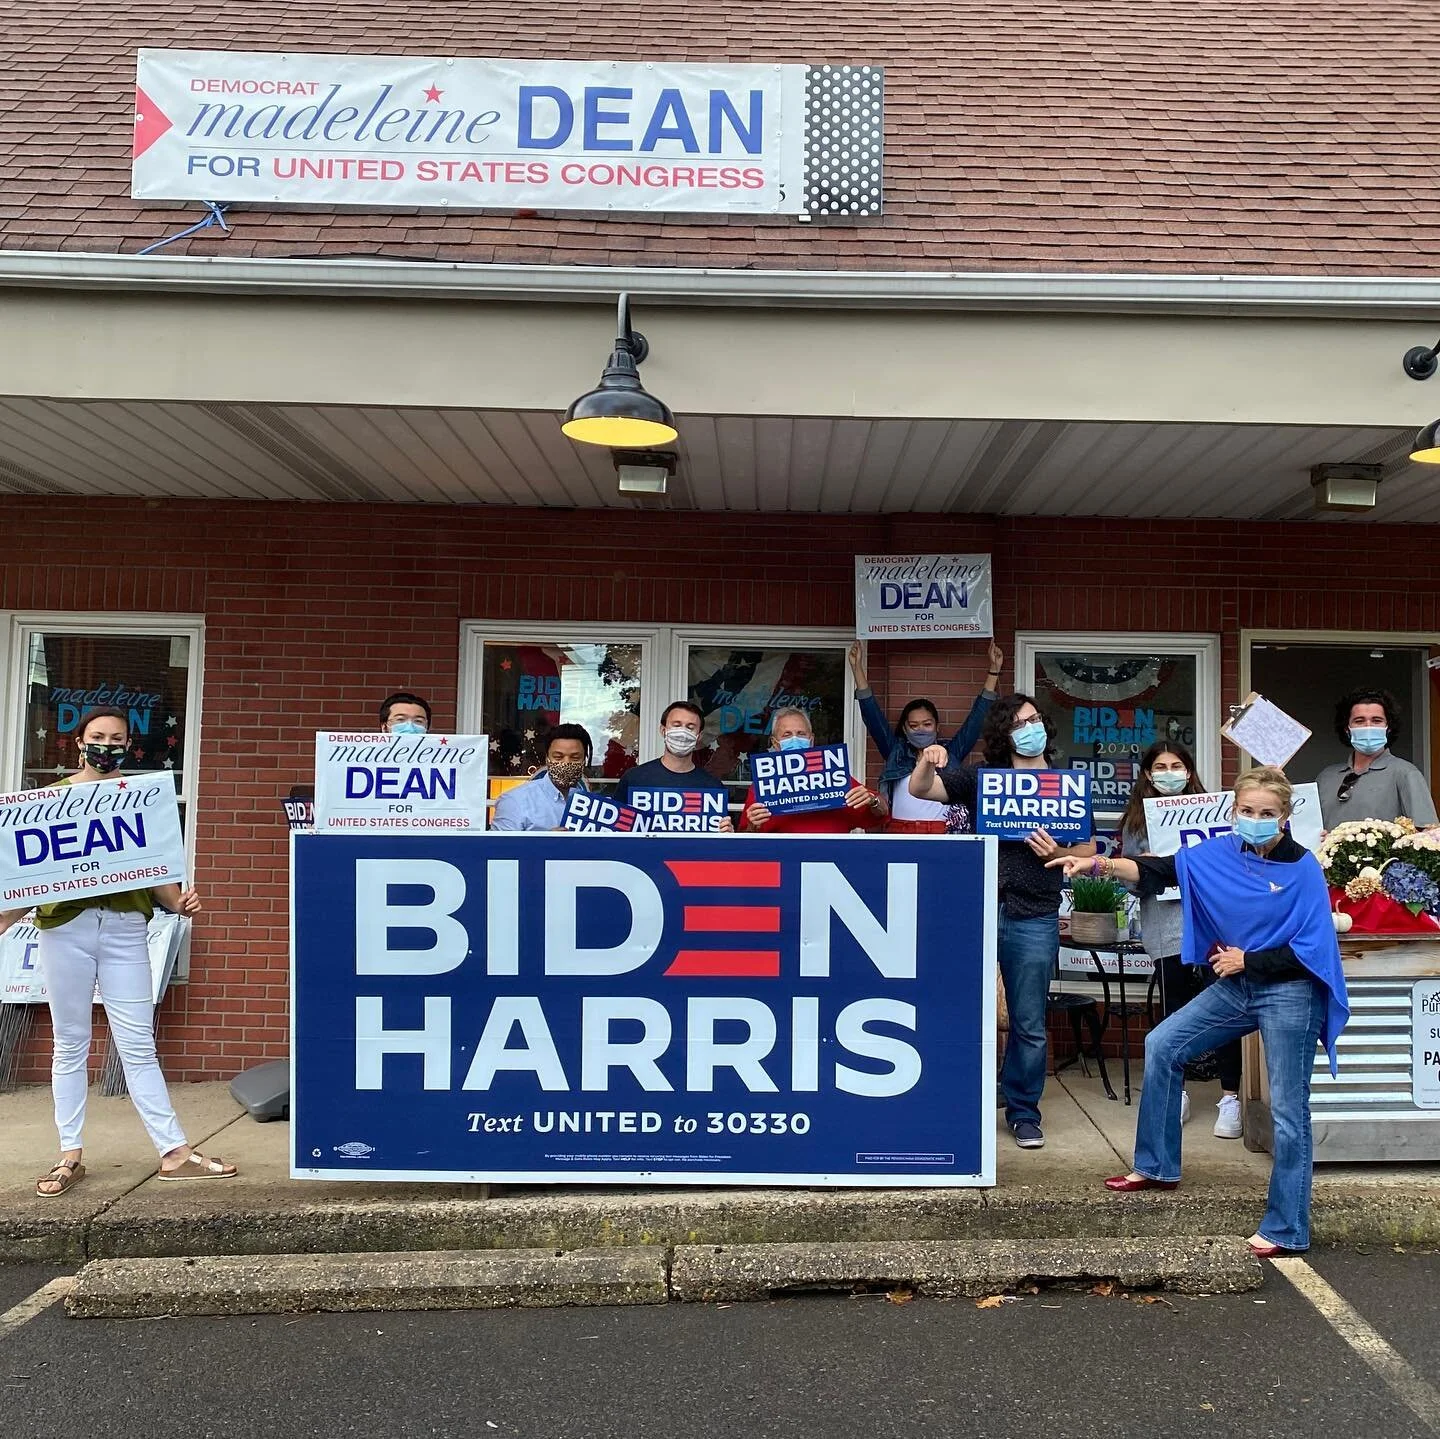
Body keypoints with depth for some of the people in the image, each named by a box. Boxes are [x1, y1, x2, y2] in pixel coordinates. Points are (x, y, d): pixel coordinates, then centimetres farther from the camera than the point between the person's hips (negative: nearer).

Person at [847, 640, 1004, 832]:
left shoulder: (950, 753, 12)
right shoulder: (896, 752, 12)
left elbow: (977, 716, 12)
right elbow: (872, 714, 10)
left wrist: (994, 670, 10)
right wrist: (857, 668, 6)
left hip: (943, 832, 0)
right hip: (900, 831, 0)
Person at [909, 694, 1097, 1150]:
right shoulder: (981, 778, 7)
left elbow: (1089, 854, 8)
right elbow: (919, 790, 1)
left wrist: (1056, 851, -12)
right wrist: (926, 761, -21)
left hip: (1034, 919, 0)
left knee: (1029, 1024, 7)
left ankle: (1023, 1112, 23)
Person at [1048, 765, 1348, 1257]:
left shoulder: (1303, 869, -14)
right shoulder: (1221, 853, -1)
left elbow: (1311, 949, -16)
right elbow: (1159, 870, -7)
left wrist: (1247, 960, -13)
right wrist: (1101, 865, -20)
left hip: (1288, 995, -6)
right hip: (1235, 985, 6)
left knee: (1288, 1113, 1)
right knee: (1162, 1046, 9)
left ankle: (1286, 1230, 13)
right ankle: (1156, 1166, 23)